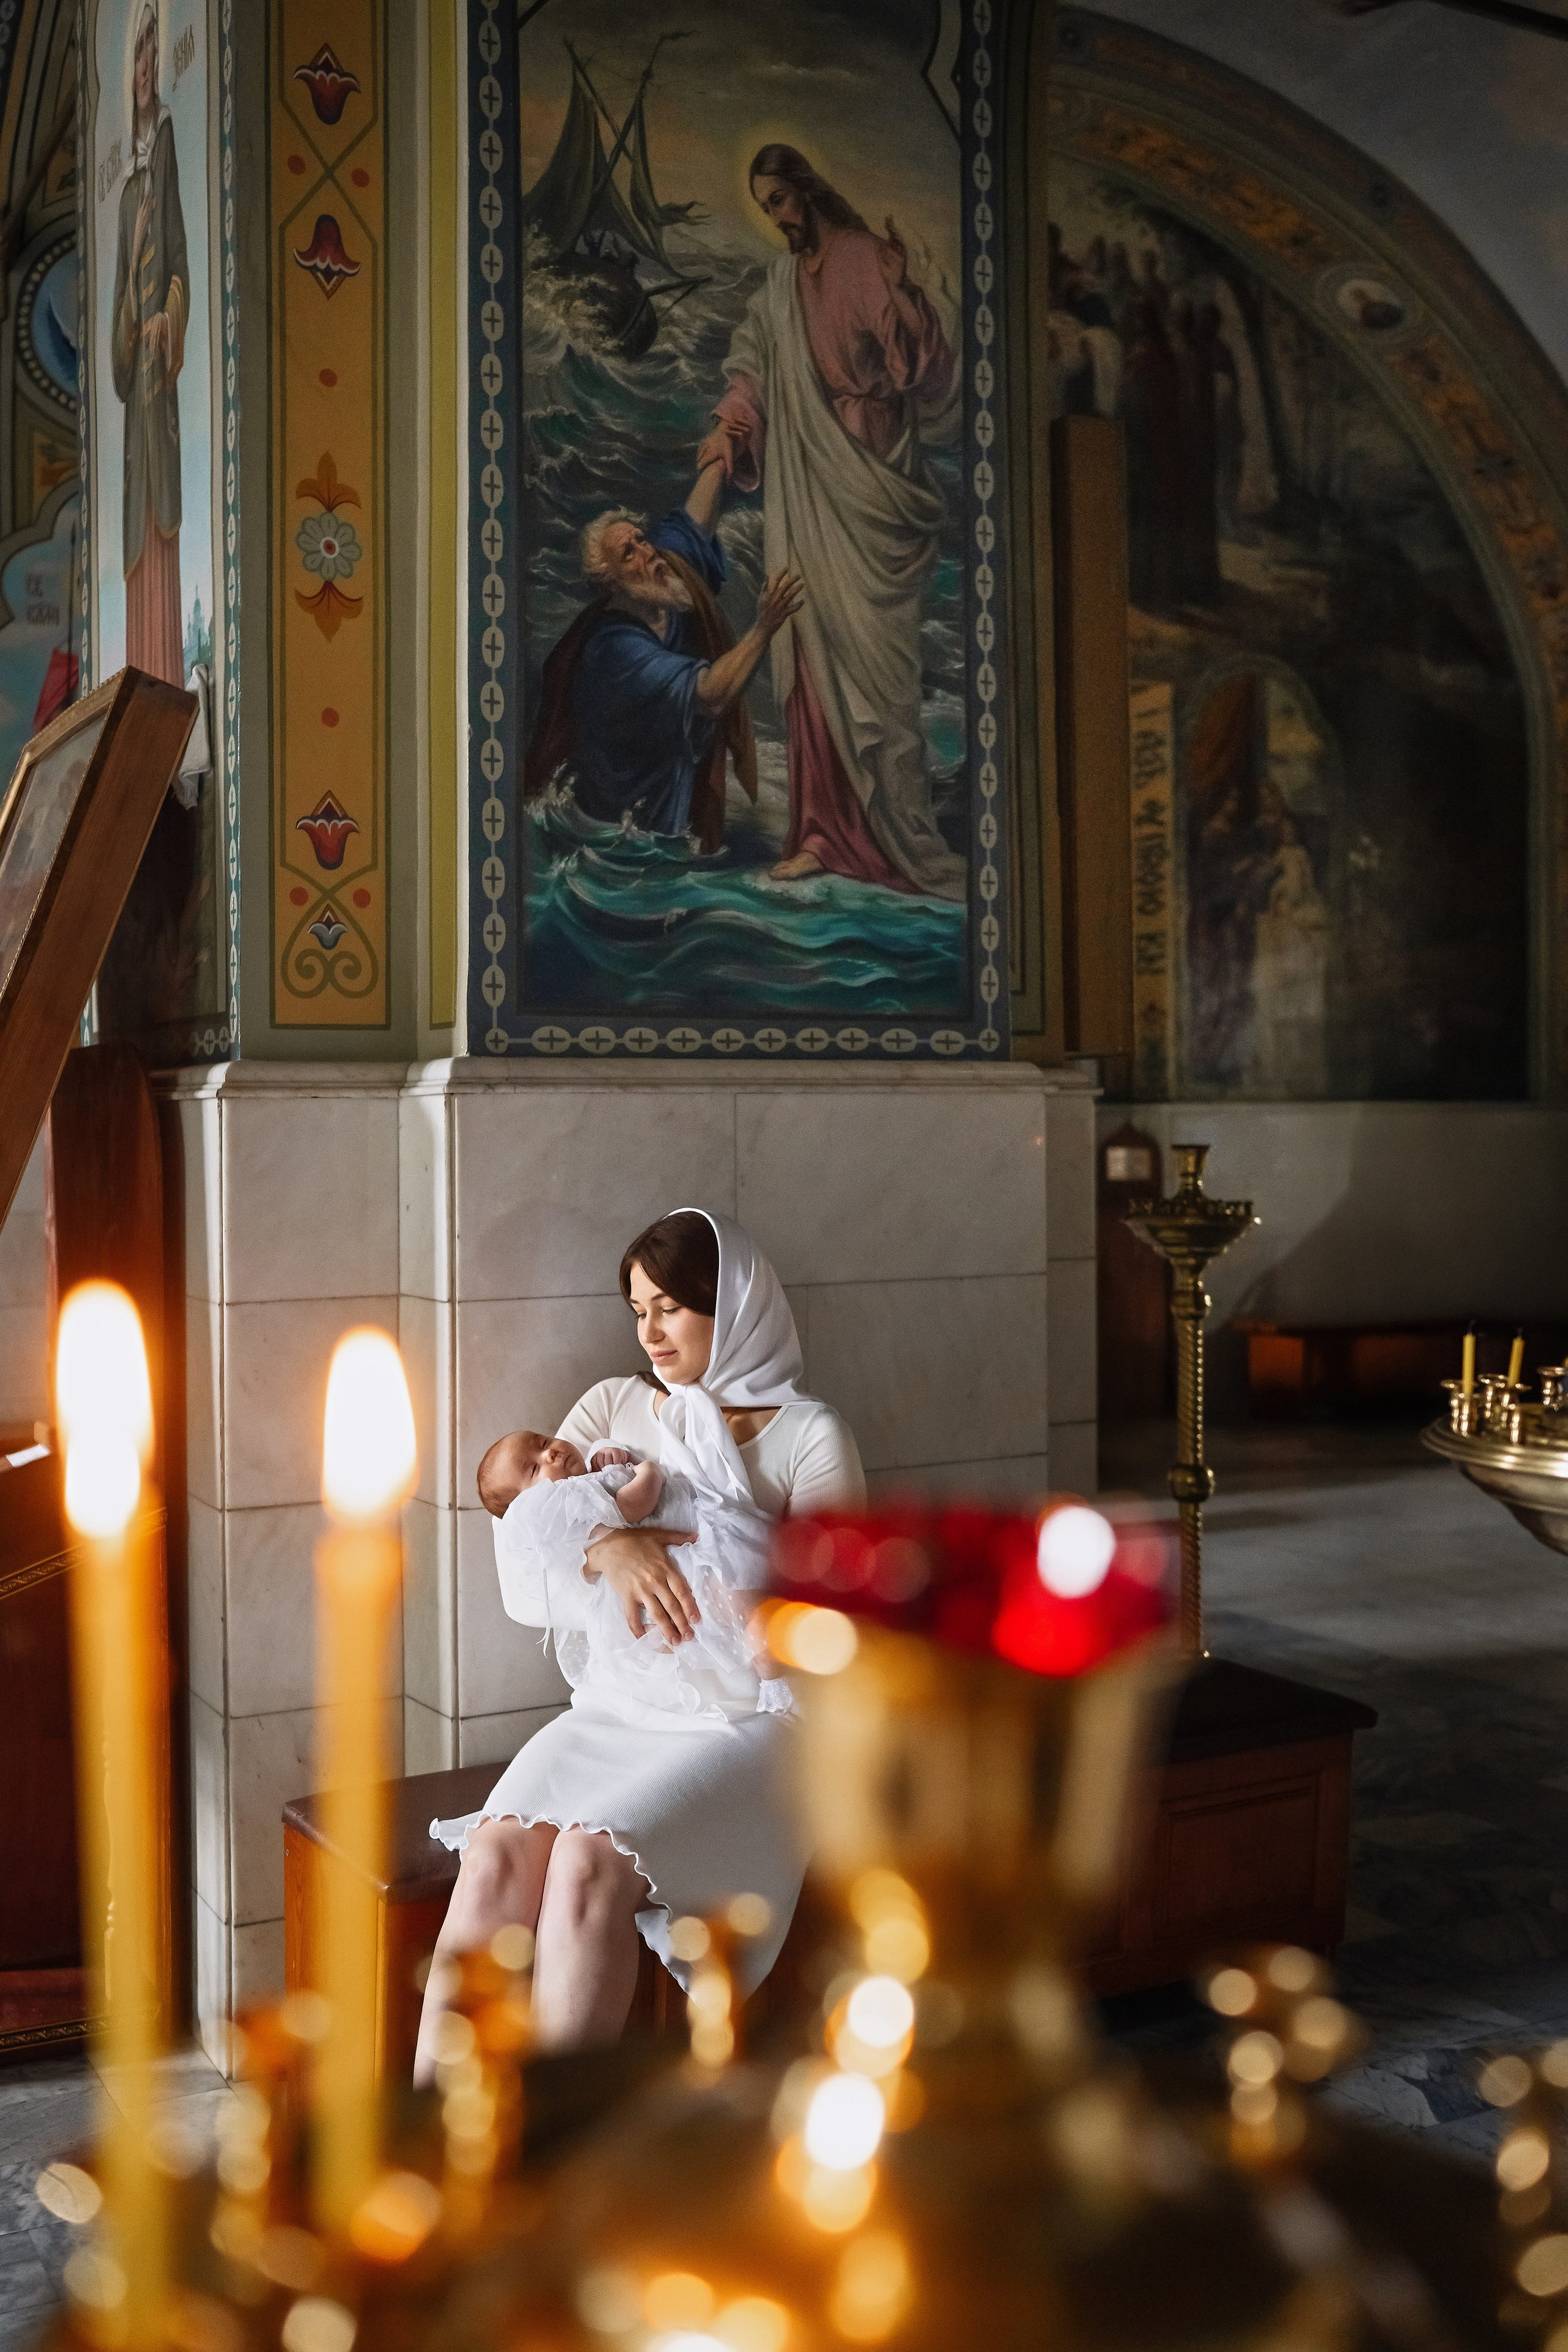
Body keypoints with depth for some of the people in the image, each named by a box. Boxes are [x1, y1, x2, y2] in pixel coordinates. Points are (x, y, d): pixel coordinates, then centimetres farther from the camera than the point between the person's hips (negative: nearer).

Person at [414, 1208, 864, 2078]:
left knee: (590, 1860, -31)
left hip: (740, 1721, -4)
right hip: (612, 1711, 4)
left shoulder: (810, 1435, 2)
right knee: (496, 1853, -25)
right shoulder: (614, 1406, 15)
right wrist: (604, 1546, -17)